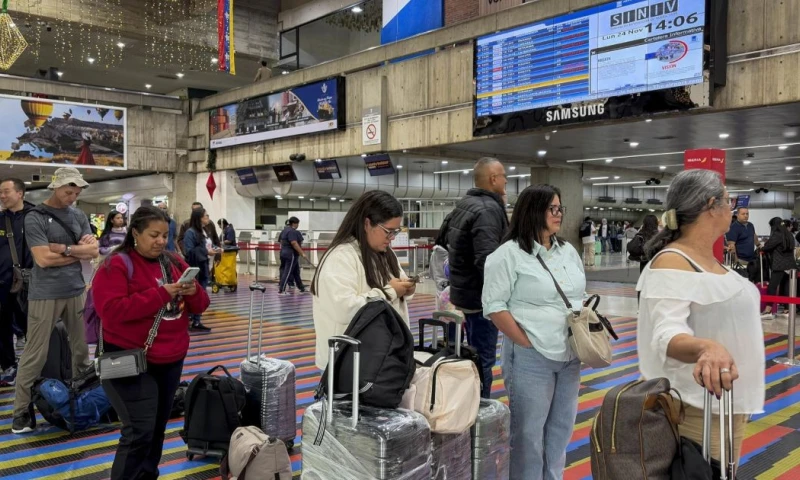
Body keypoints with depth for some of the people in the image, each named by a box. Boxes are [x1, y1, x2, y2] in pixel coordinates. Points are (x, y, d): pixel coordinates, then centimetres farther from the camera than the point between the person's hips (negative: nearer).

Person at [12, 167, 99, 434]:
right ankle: (22, 411, 10)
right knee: (35, 354, 0)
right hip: (45, 295, -5)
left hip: (76, 291, 5)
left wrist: (63, 248, -13)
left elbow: (94, 251, 1)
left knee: (82, 349, 12)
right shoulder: (35, 217, -8)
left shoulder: (79, 216, 9)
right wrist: (79, 252, -6)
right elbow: (43, 258, -16)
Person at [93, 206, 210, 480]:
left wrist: (193, 292, -14)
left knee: (158, 427, 16)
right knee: (140, 431, -8)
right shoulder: (116, 265, -11)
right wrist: (160, 294, -25)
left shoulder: (175, 263, 8)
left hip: (171, 359, 7)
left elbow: (200, 306, 10)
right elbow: (112, 310, -24)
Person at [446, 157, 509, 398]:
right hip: (481, 296, -10)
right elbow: (488, 261, -27)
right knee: (483, 359, -2)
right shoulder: (488, 209, -19)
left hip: (461, 291, 10)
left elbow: (452, 246, 22)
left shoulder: (462, 205, 13)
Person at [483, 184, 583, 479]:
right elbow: (494, 306, -13)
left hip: (569, 356, 7)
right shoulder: (508, 254, -9)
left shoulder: (569, 252, 13)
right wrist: (528, 343, -14)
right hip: (531, 358, -7)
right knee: (529, 432, 2)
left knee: (561, 429, 16)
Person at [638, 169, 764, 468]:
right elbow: (668, 334, -33)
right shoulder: (671, 263, -19)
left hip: (730, 402, 9)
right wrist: (706, 348, -51)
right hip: (698, 409, -9)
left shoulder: (711, 259, 10)